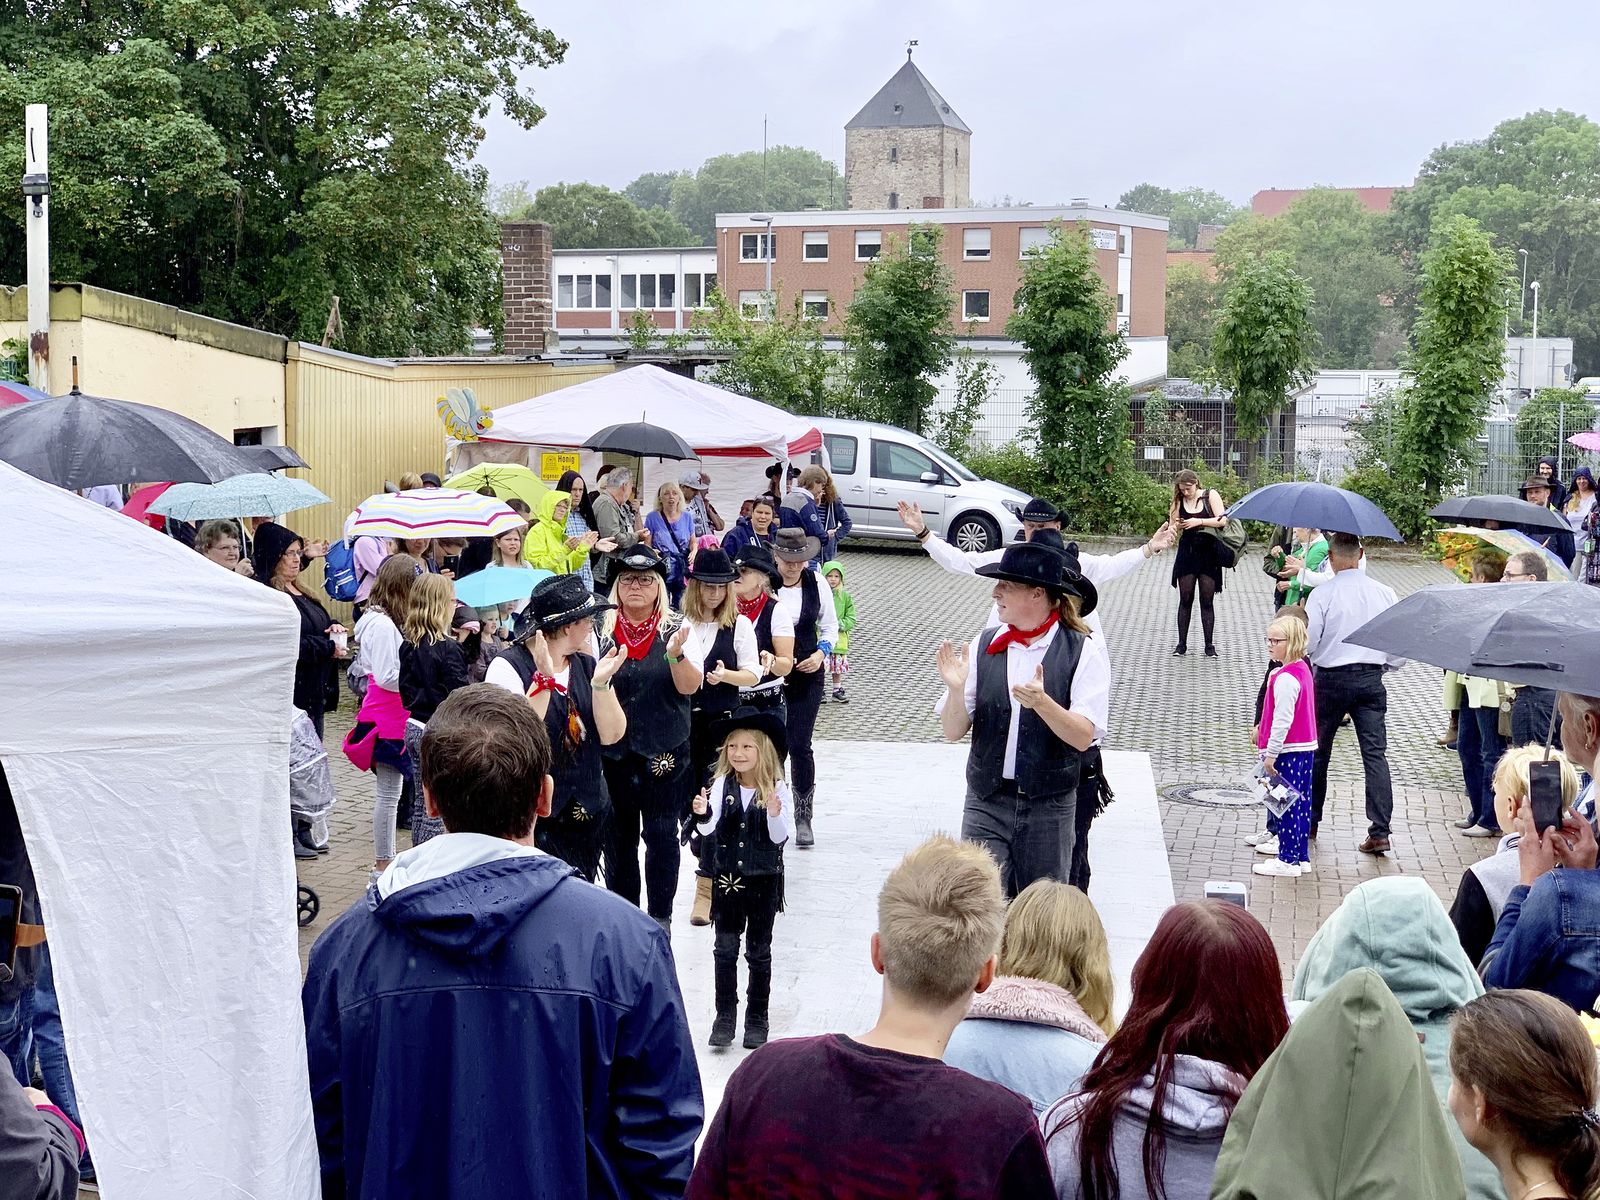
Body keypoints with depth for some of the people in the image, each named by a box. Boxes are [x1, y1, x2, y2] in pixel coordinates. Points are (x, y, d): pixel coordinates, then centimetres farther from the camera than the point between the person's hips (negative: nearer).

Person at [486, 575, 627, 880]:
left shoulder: (587, 666, 6)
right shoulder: (509, 668, -12)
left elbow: (610, 735, 0)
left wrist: (601, 682, -13)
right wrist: (545, 679, -26)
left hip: (587, 816, 6)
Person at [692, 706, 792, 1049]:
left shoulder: (778, 790, -10)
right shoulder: (721, 786, -7)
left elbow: (780, 837, -13)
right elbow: (709, 829, -18)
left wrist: (775, 813, -32)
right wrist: (703, 814, -39)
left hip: (764, 880, -1)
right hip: (727, 879, 1)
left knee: (759, 952, 10)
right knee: (725, 949, 6)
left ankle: (757, 1018, 20)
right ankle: (725, 1015, 16)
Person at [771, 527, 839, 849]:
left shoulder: (816, 584, -1)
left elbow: (830, 626, 10)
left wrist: (821, 653, -8)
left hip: (807, 674, 1)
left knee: (800, 746, -3)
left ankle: (804, 819, 7)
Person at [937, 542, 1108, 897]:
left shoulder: (1084, 652, -6)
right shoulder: (983, 646, 1)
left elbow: (1082, 737, -13)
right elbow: (953, 731, 1)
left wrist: (1041, 702, -29)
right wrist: (956, 689, -18)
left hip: (1049, 809, -1)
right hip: (986, 803, 1)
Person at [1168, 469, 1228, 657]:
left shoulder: (1211, 495, -2)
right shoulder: (1179, 501, 3)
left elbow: (1222, 521, -10)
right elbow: (1171, 527, 2)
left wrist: (1198, 522, -19)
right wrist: (1177, 526, -21)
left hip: (1208, 553, -2)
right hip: (1187, 553, 2)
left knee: (1207, 600, 1)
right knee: (1185, 599, 4)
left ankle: (1209, 645, 8)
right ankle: (1181, 644, 9)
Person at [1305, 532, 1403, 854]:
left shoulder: (1322, 594, -11)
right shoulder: (1385, 593, 0)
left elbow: (1306, 643, -10)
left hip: (1331, 679, -2)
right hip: (1371, 679, 3)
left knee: (1318, 751, 14)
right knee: (1375, 752, 0)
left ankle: (1310, 820, 26)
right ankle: (1380, 831, -9)